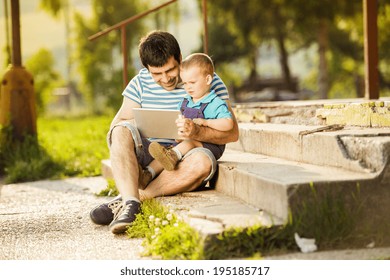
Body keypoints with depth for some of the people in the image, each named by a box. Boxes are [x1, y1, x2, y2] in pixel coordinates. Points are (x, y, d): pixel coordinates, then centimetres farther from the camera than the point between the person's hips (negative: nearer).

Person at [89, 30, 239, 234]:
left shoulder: (209, 82, -3)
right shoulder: (141, 83, 6)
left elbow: (232, 133, -9)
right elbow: (117, 123, 3)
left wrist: (198, 133, -28)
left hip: (184, 164, -2)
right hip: (149, 159, 2)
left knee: (202, 160, -36)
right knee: (122, 131, -24)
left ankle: (122, 202, -36)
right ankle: (131, 204, -43)